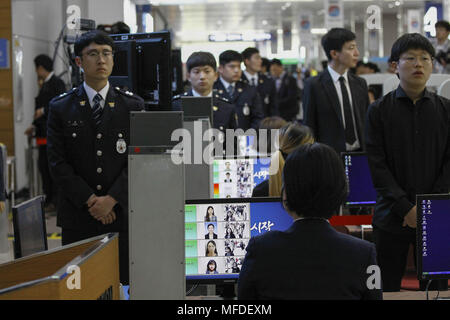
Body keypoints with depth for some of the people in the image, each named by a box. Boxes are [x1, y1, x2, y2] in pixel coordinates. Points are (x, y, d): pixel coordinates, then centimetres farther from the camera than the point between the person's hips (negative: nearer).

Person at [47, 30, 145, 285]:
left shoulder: (133, 106, 5)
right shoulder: (61, 108, 4)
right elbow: (58, 163, -1)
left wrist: (111, 200, -11)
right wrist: (90, 201, -10)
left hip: (122, 214, 0)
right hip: (77, 217, 0)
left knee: (124, 284, 1)